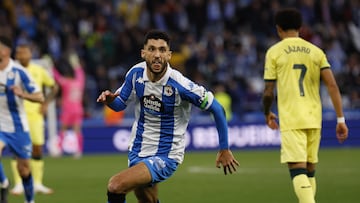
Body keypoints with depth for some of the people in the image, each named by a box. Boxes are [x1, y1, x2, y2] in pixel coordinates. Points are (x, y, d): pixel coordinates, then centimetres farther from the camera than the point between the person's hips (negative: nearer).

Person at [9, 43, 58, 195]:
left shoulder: (39, 71, 4)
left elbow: (54, 87, 14)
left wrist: (45, 104, 5)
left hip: (35, 114, 2)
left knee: (37, 149, 3)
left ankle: (37, 184, 13)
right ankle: (18, 184, -5)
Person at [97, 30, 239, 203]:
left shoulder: (179, 85, -23)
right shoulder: (136, 73, -8)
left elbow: (216, 109, -13)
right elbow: (120, 104, 7)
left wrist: (224, 149, -8)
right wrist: (109, 100, -17)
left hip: (166, 156, -6)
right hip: (138, 151, 6)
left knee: (115, 186, -26)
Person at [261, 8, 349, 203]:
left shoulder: (274, 52, 0)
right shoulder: (316, 51, 9)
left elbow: (268, 92, -2)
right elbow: (332, 86, -1)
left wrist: (267, 114, 17)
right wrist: (341, 119, 1)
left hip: (290, 120, -4)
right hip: (314, 119, 4)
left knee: (298, 170, -11)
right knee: (310, 170, 17)